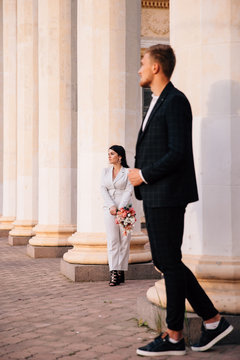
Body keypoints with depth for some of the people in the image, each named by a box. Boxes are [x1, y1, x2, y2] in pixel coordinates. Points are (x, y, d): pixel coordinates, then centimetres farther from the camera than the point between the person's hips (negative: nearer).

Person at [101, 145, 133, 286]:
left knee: (124, 241, -2)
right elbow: (104, 190, 6)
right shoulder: (106, 171, 15)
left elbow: (129, 191, -5)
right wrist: (111, 206, -9)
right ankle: (114, 273, -9)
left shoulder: (127, 172, 3)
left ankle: (121, 273, 3)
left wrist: (120, 208, -15)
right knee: (112, 241, -5)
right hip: (109, 209, 3)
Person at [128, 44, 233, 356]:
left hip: (168, 195, -10)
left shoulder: (175, 101, -13)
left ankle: (174, 337, 10)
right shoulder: (157, 103, 18)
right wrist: (139, 172, 7)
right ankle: (213, 321, 18)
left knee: (170, 263, -2)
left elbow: (178, 153, -21)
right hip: (155, 196, 10)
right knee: (163, 261, 11)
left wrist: (144, 175, -13)